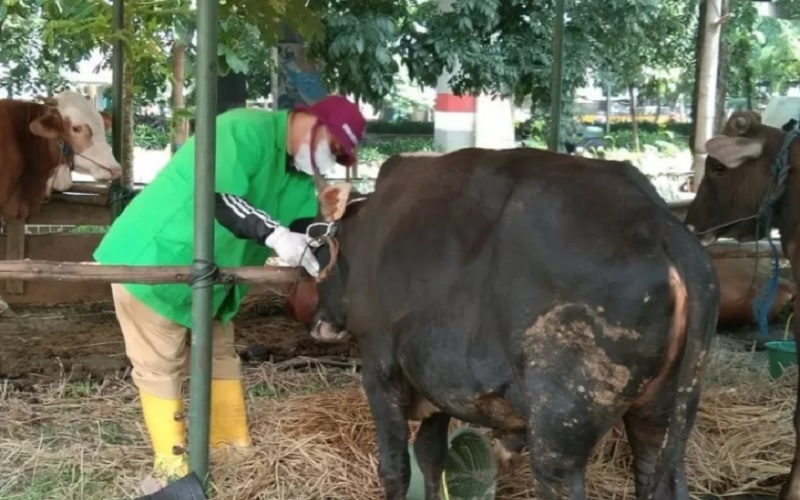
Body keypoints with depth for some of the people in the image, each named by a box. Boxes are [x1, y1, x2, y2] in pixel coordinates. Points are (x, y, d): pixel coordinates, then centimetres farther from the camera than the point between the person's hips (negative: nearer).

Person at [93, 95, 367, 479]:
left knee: (220, 351, 15)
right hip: (153, 257, -10)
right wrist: (275, 234, -44)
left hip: (207, 272, 10)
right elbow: (217, 197, -37)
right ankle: (172, 465, 6)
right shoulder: (246, 131, -24)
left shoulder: (297, 171, 6)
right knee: (160, 364, -1)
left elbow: (307, 227, 3)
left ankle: (233, 448, 24)